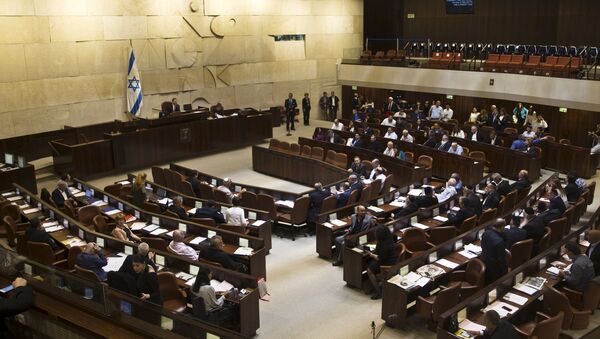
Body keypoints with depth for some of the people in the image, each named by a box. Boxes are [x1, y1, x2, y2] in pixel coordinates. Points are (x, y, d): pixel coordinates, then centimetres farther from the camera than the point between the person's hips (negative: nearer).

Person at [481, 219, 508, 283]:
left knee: (487, 283, 25)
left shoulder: (486, 233, -12)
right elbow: (501, 258, -24)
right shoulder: (499, 241, -35)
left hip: (484, 261, 7)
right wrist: (505, 270, -10)